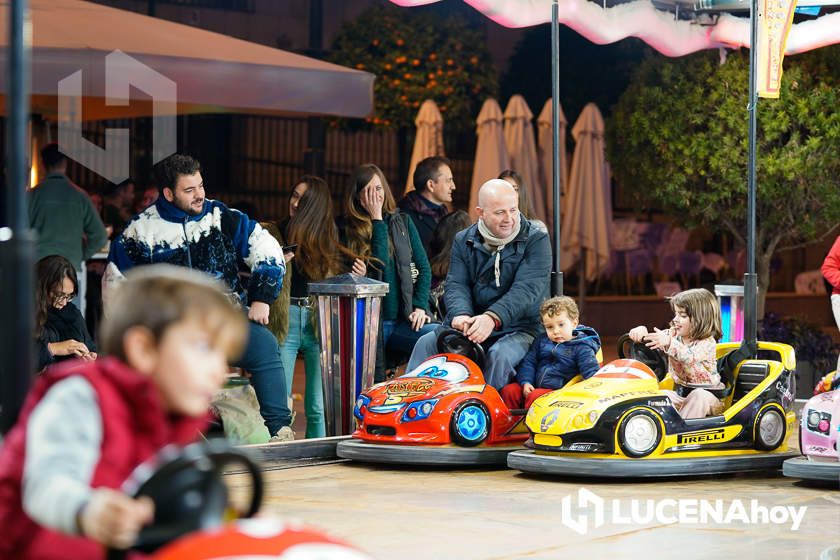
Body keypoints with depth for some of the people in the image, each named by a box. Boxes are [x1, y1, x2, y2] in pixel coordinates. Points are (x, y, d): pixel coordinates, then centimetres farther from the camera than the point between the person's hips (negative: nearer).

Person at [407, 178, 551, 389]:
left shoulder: (536, 240, -4)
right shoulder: (463, 241, 9)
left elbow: (526, 290, -17)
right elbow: (456, 285, 0)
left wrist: (493, 318, -34)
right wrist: (461, 315, -24)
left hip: (518, 328, -4)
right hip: (470, 325, 4)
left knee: (500, 355, -35)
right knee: (427, 343, -19)